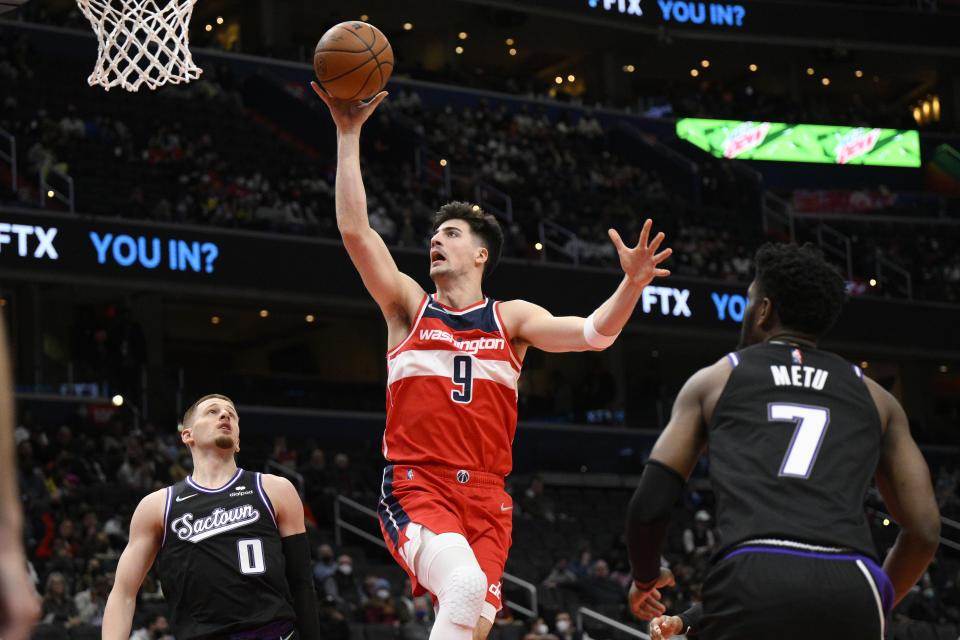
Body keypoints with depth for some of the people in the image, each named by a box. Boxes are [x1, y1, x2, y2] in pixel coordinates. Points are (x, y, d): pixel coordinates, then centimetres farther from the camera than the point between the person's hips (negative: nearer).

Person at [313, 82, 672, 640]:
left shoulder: (511, 318, 14)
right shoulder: (409, 306, 10)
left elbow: (594, 334, 0)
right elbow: (354, 229, -1)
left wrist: (631, 285, -20)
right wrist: (349, 133, -5)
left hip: (486, 496, 3)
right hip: (416, 488, -3)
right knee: (464, 586, -31)